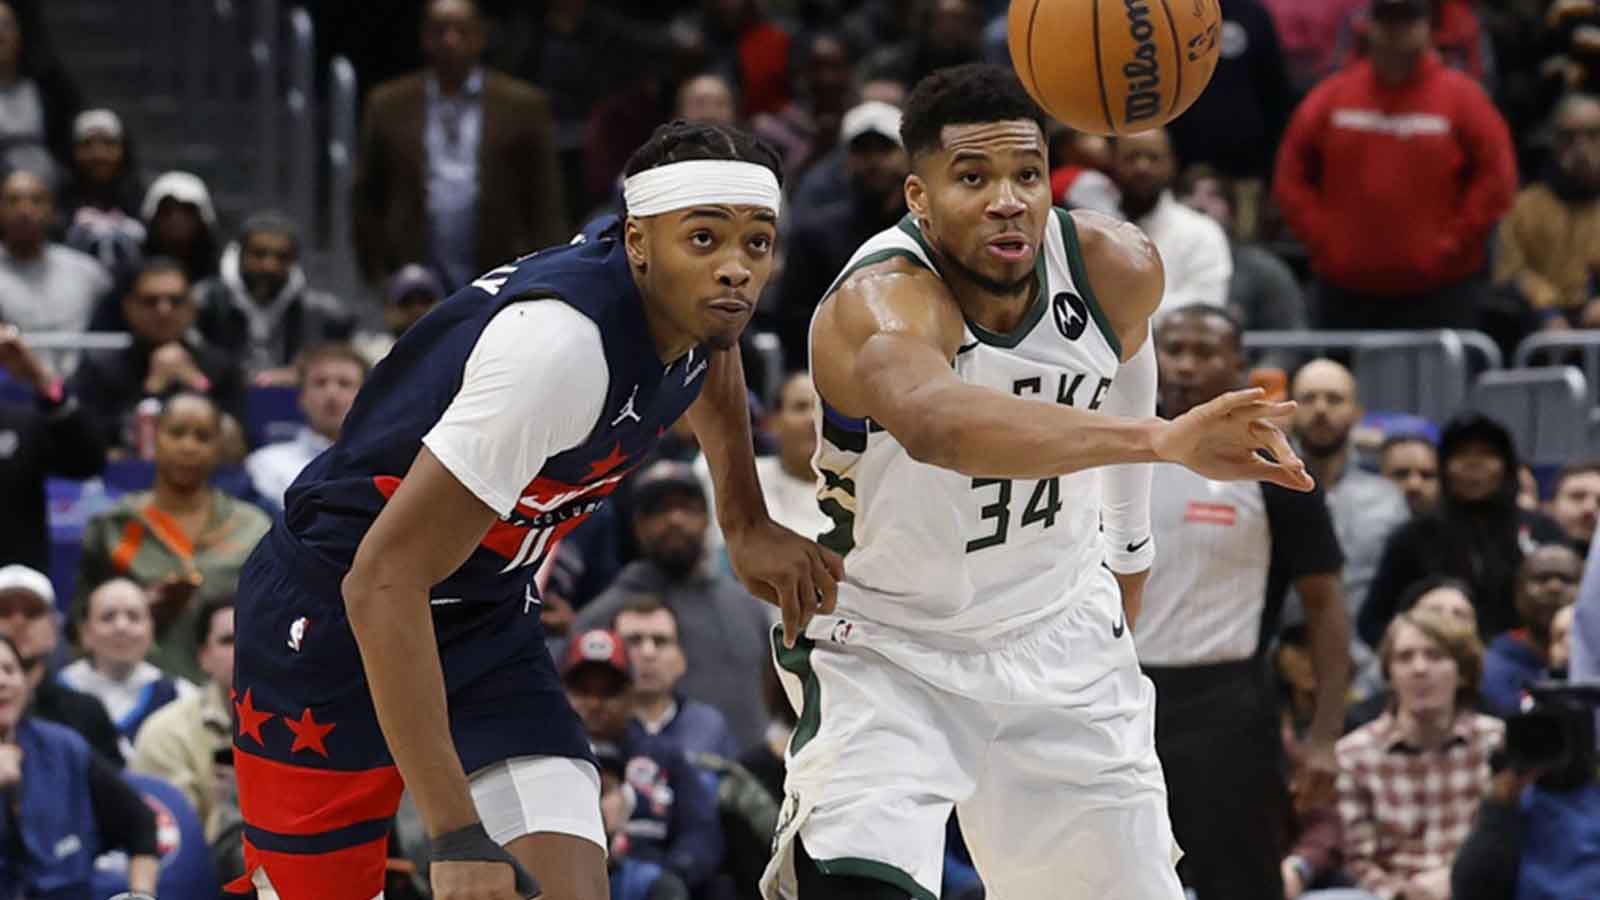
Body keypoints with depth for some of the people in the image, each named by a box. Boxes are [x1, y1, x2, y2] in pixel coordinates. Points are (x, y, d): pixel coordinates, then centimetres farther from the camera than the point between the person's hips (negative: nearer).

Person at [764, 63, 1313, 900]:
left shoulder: (1118, 271, -14)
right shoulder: (880, 303, -33)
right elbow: (931, 421, -57)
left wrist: (1128, 546, 23)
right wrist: (1162, 441, -68)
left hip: (1059, 641, 5)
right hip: (885, 649, -5)